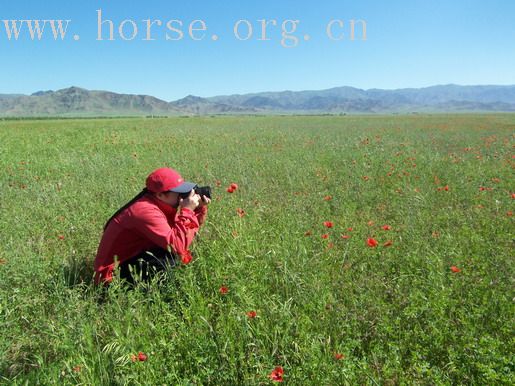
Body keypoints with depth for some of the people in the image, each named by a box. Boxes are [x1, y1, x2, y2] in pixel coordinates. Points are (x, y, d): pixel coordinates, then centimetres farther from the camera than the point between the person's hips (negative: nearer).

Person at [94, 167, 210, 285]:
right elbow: (177, 245, -31)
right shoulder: (146, 211, -25)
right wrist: (187, 210, -24)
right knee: (172, 251, -25)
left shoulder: (161, 204, 3)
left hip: (136, 261, 9)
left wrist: (200, 209, -5)